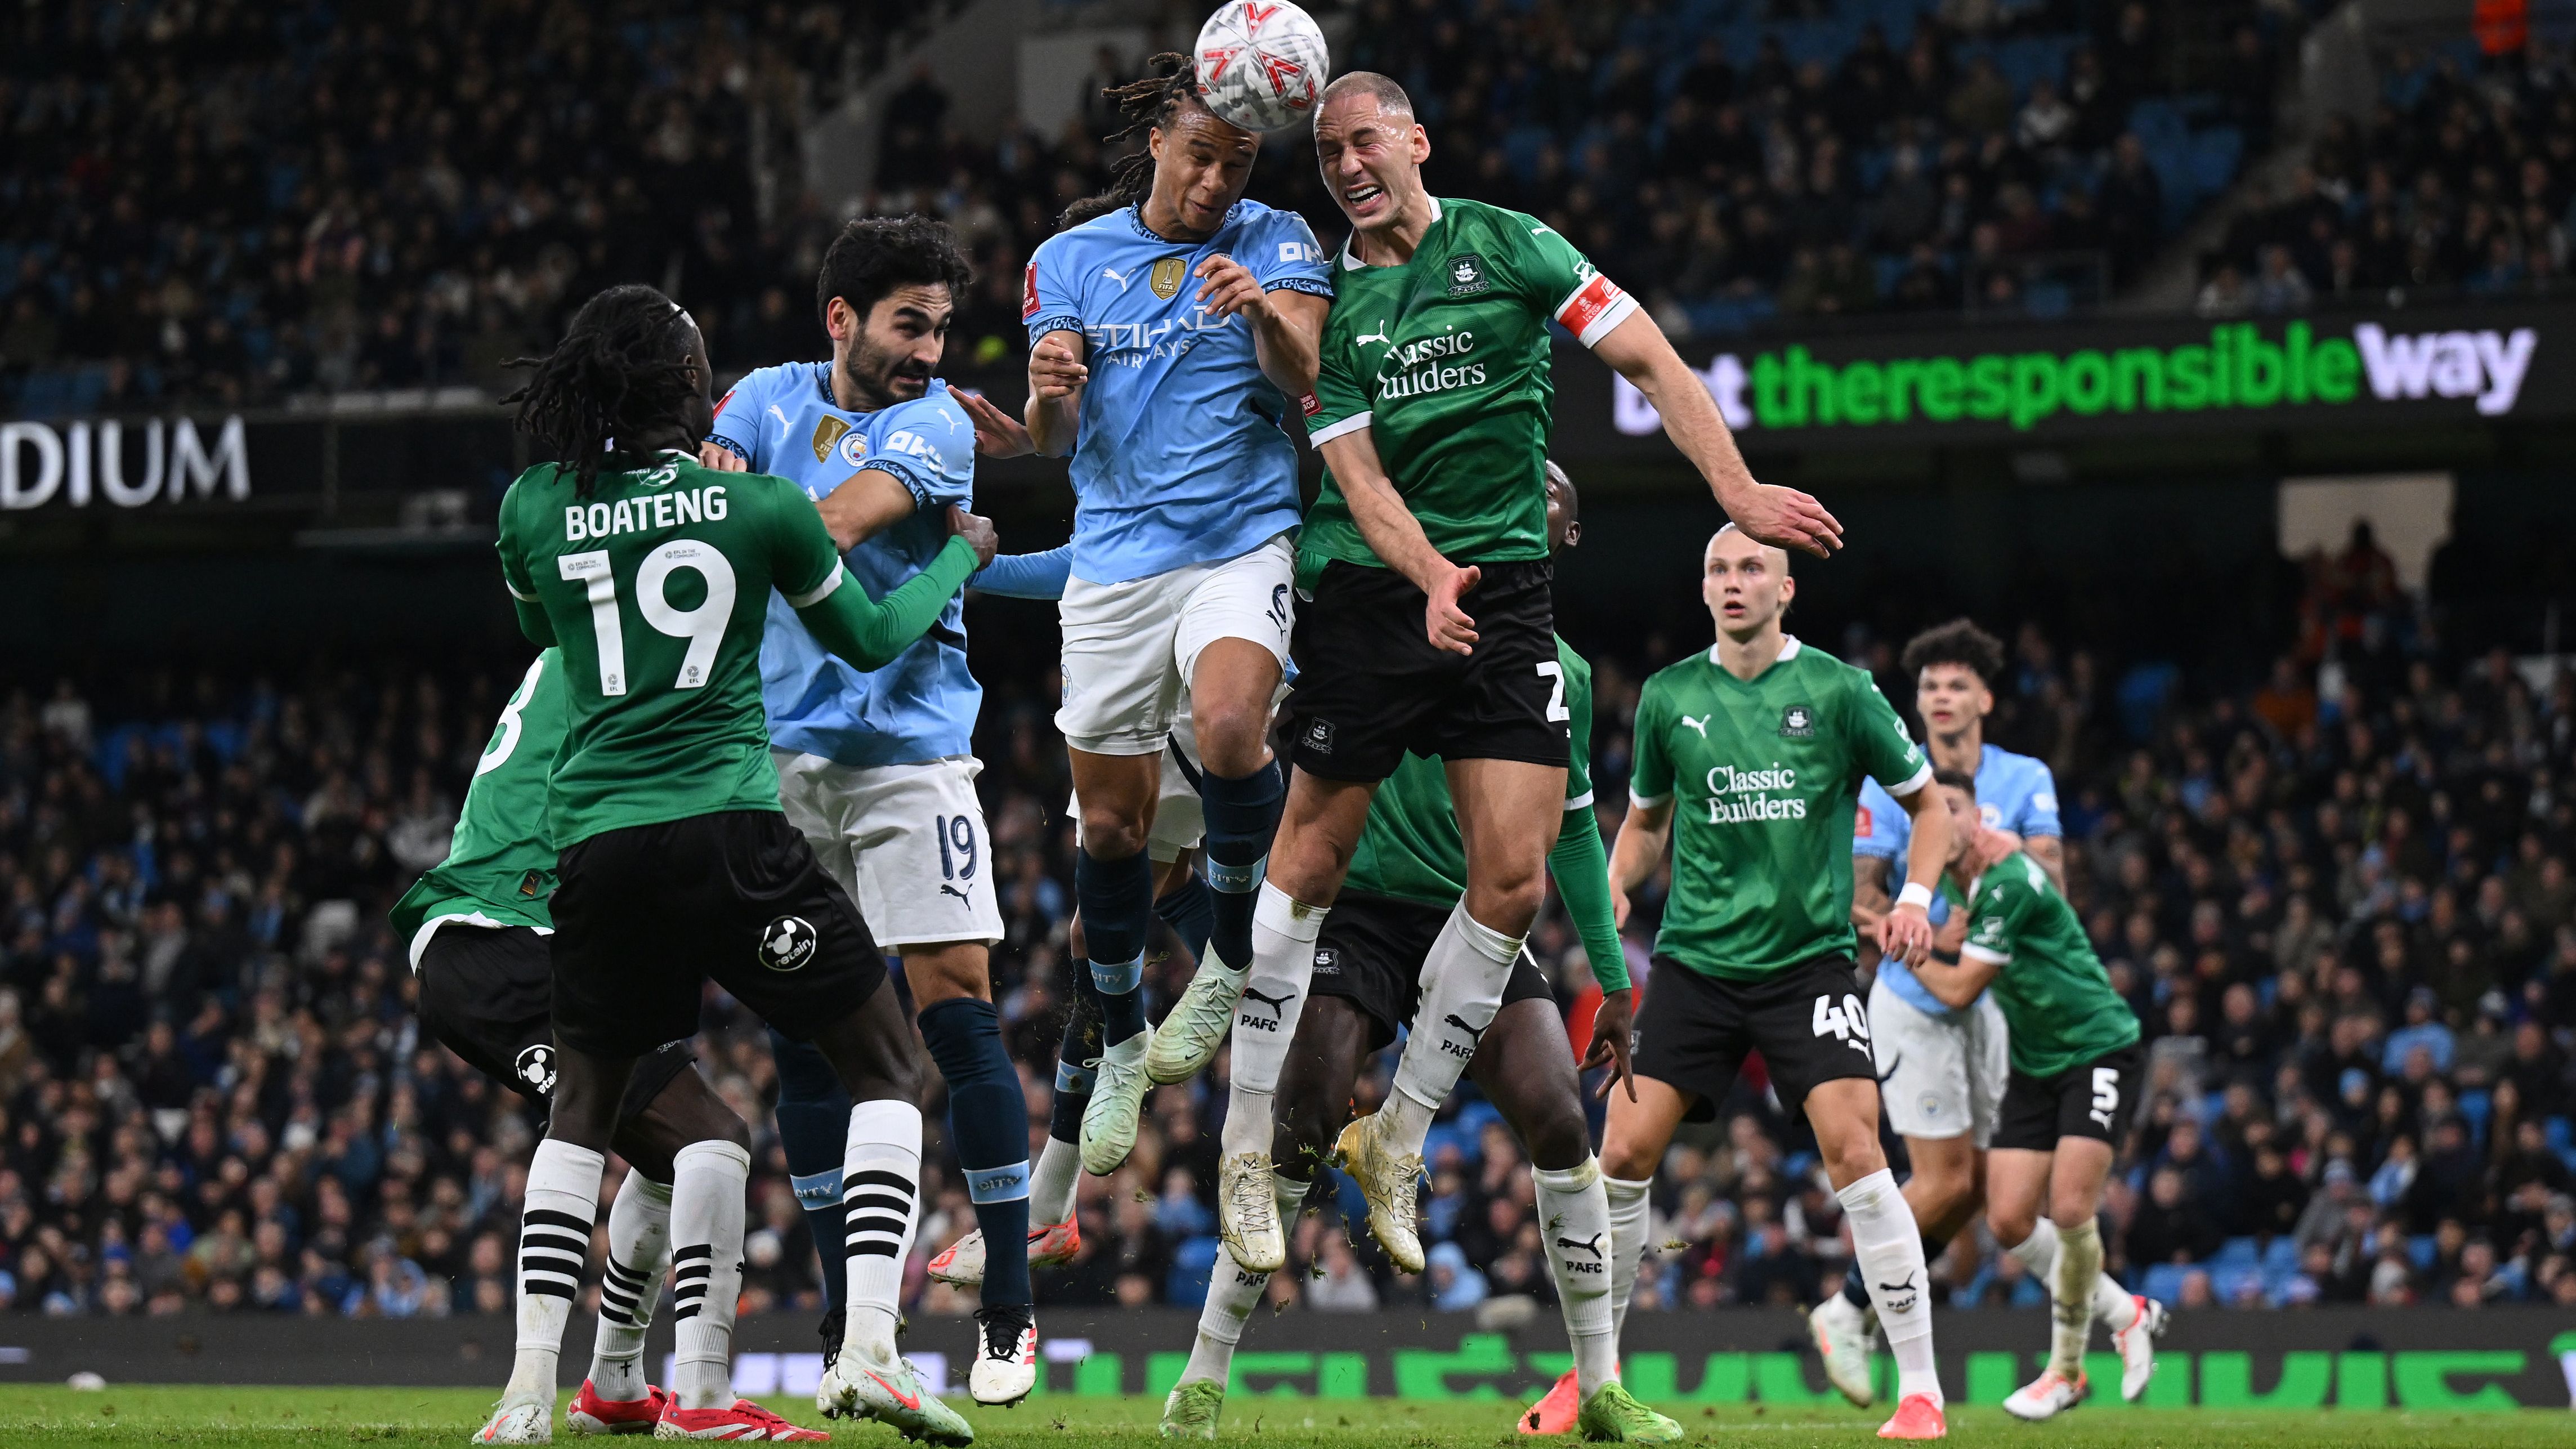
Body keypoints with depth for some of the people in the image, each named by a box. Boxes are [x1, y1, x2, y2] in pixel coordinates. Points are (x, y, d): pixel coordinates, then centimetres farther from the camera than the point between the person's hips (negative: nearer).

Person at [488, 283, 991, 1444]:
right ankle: (868, 1351, -8)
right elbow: (869, 639, 16)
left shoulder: (533, 510, 5)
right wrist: (959, 556, 34)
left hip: (593, 843, 3)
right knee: (886, 1070, 8)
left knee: (582, 1102, 17)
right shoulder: (758, 506, 0)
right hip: (726, 829, -3)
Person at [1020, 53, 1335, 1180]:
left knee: (1229, 727, -31)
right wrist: (1050, 396, -21)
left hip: (1244, 539, -3)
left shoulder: (1276, 244, 3)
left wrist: (1266, 318, -34)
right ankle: (1120, 1050, 24)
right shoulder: (1071, 261, 8)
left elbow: (1304, 377, -12)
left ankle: (1233, 955, -9)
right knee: (1112, 822, 5)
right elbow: (1052, 440, 2)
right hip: (1116, 556, 3)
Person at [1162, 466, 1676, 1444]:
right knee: (1300, 1132, -13)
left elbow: (1572, 829, 21)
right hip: (1360, 909, -3)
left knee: (1560, 1120, -12)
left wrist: (1612, 977, 20)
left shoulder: (1565, 674, 13)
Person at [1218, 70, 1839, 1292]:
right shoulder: (1326, 302, 1)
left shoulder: (1510, 247, 2)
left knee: (1513, 878, -7)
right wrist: (1431, 577, -26)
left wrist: (1739, 491, -12)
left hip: (1506, 589, 1)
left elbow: (1650, 362, 0)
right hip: (1365, 592, -1)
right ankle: (1246, 1150, 9)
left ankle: (1396, 1142, 8)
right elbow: (1358, 477, -7)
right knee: (1309, 863, -2)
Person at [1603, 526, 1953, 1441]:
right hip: (1696, 959, 3)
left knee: (1854, 1153, -18)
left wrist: (1915, 897, -9)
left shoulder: (1838, 692, -3)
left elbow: (1929, 803, 7)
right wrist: (1615, 889, 4)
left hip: (1808, 961, -3)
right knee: (1623, 1155, -5)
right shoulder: (1669, 698, 5)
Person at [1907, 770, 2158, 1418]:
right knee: (2009, 1221, -3)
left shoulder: (2010, 883, -23)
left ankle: (2065, 1371, -3)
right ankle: (2127, 1314, 17)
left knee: (2070, 1208, -20)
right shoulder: (1951, 885, 3)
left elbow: (1958, 989, -19)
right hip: (2034, 1067, 8)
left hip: (2100, 1053, -8)